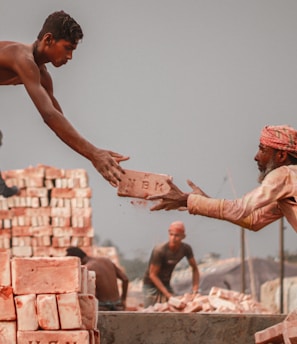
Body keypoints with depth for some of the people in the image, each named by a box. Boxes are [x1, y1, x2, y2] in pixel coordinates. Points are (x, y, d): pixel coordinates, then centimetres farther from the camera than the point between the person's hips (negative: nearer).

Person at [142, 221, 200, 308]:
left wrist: (195, 290, -6)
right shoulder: (159, 250, -26)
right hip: (151, 285, -6)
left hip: (166, 284, 6)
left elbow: (194, 268, 5)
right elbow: (153, 275, -21)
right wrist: (168, 294, -24)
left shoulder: (186, 249, -10)